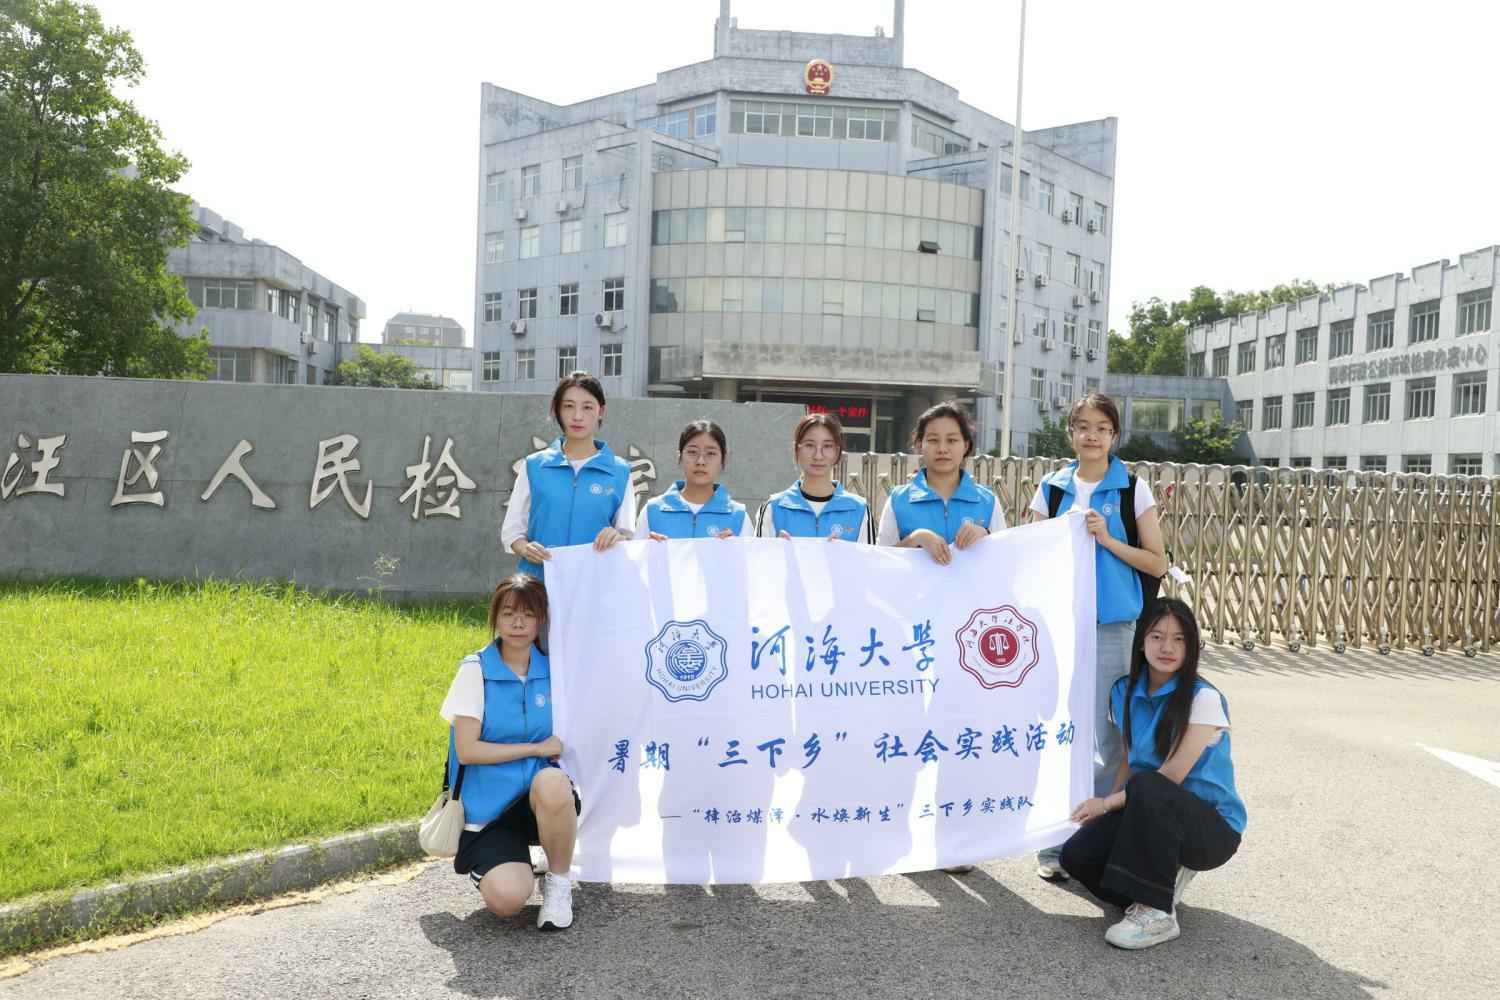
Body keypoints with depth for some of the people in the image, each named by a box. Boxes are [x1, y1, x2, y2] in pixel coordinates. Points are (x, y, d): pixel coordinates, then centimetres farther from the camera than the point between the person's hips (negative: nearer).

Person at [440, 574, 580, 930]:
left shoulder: (551, 670, 4)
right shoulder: (475, 670, -6)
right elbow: (466, 751, -12)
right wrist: (536, 748, -12)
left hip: (540, 796, 2)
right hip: (489, 807, -2)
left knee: (552, 782, -36)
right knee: (507, 899, -27)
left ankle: (558, 883, -10)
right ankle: (487, 863, 11)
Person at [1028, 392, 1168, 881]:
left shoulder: (1133, 489, 2)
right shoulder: (1051, 488, 8)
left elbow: (1158, 563, -1)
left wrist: (1108, 540, -11)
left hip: (1111, 625, -2)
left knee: (1105, 735, -1)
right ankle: (1054, 841, 14)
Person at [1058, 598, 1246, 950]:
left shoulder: (1204, 699, -17)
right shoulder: (1124, 692, 2)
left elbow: (1170, 776, -20)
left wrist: (1107, 803, -14)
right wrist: (1114, 801, -6)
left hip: (1213, 827, -5)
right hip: (1151, 814, 6)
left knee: (1147, 788, -37)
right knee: (1076, 854, -19)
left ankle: (1158, 914, -21)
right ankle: (1166, 874, 9)